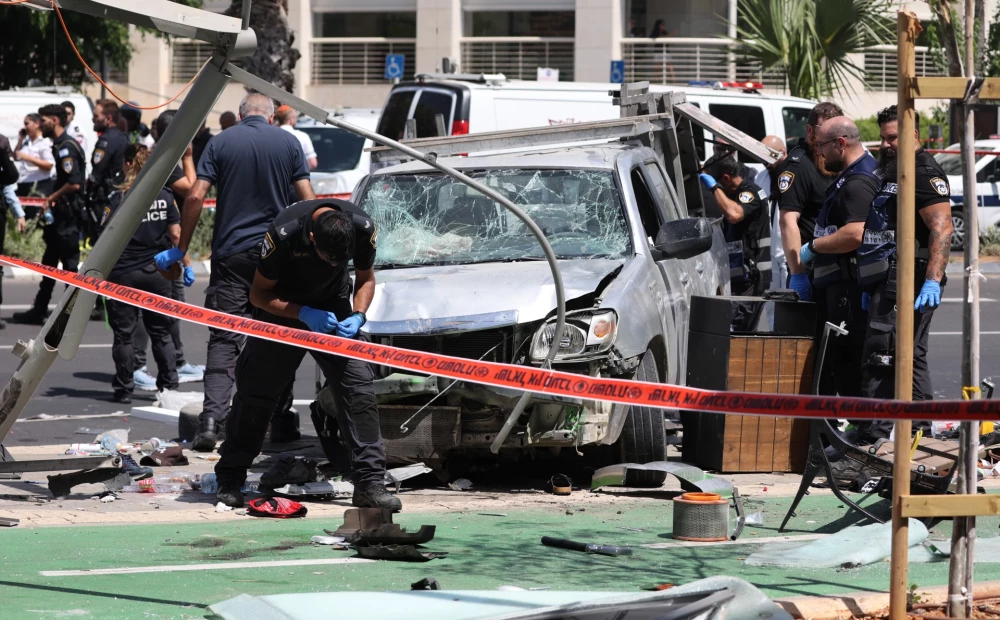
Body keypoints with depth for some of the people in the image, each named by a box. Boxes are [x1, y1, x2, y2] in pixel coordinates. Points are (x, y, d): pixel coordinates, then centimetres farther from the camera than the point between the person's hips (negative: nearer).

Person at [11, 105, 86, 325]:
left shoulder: (66, 148, -18)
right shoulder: (60, 146, 14)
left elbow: (74, 184, -26)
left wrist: (51, 199, -15)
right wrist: (51, 201, 13)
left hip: (68, 213, -11)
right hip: (60, 213, 11)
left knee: (69, 264, -4)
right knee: (49, 262, 16)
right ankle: (39, 310, 23)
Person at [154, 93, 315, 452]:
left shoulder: (221, 143, 2)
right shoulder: (288, 143, 4)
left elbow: (196, 197, -4)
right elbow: (307, 200, -1)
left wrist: (180, 249, 3)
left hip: (231, 253, -1)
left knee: (224, 338, -3)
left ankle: (212, 418, -18)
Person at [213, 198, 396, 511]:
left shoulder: (363, 228, -24)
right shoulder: (284, 233, -33)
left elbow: (365, 278, -2)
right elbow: (259, 294, -18)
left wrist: (357, 316, -21)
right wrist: (305, 314, -30)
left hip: (333, 310, 2)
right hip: (282, 309, -2)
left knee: (358, 386, -13)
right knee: (255, 391, 0)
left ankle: (369, 482, -12)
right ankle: (229, 479, 16)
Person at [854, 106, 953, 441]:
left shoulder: (924, 172, -11)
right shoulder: (892, 173, 22)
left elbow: (942, 227, -22)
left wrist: (933, 280, -31)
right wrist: (870, 284, 27)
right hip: (889, 282, 11)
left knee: (880, 359, -14)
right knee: (911, 359, 15)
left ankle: (871, 441, -16)